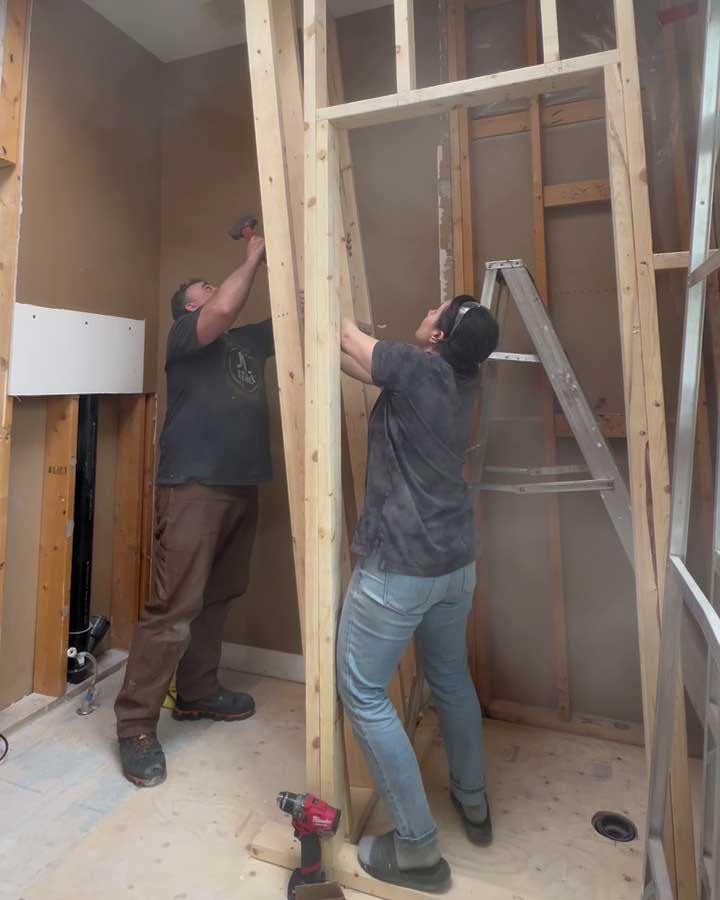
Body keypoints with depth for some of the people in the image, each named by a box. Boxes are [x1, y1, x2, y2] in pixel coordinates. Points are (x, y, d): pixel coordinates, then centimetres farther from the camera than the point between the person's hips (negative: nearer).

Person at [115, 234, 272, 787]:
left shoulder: (249, 340, 20)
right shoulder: (185, 335, 1)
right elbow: (225, 311, -19)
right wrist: (252, 258, -6)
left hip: (241, 488, 7)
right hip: (193, 488, -7)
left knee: (217, 598, 14)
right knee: (174, 608, -7)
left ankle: (197, 693, 29)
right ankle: (136, 725, 5)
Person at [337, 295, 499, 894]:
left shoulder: (419, 368, -15)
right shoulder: (462, 379, 6)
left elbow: (348, 337, 1)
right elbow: (360, 362, 16)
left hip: (400, 565, -8)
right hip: (456, 559, 9)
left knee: (363, 694, 7)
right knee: (451, 677, 25)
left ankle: (419, 849, 18)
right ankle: (473, 803, 45)